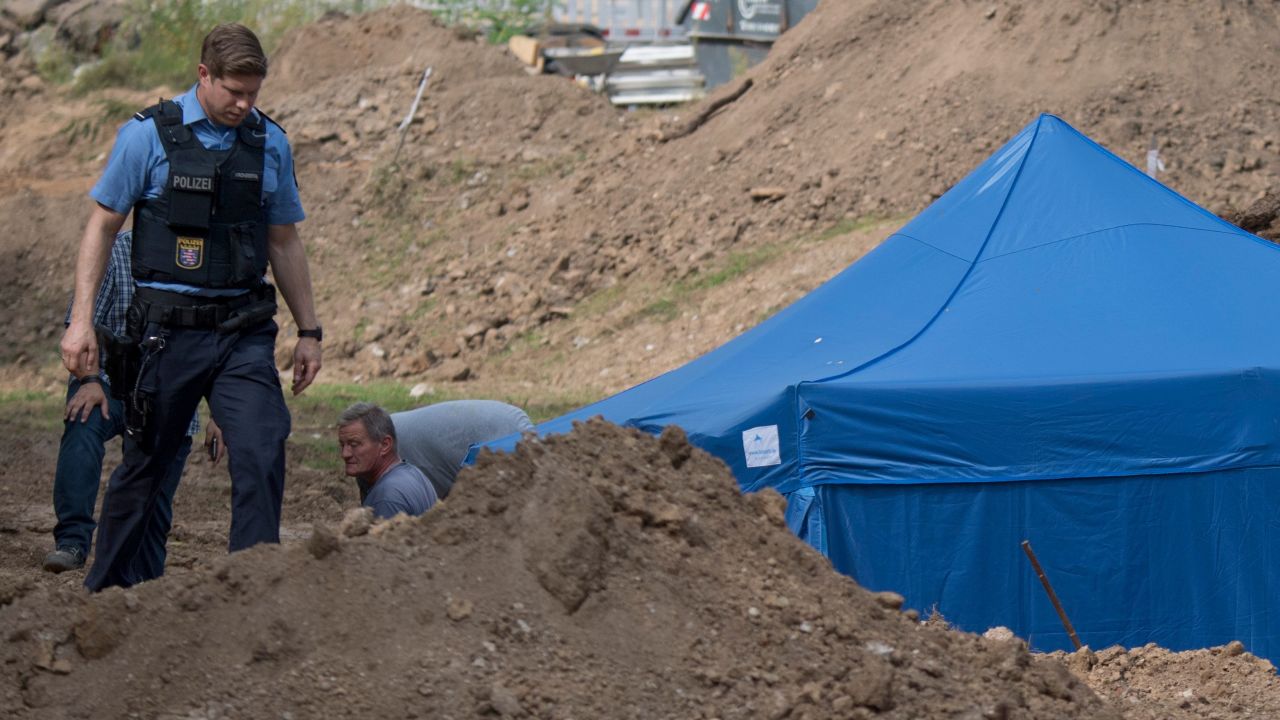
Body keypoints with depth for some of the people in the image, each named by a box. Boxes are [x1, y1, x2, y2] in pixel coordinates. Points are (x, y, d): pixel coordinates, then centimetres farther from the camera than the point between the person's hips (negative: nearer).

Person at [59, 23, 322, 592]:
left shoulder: (270, 144, 8)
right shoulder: (149, 135, -3)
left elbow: (284, 244, 16)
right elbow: (102, 226, 1)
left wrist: (308, 331, 15)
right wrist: (81, 320, -5)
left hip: (245, 331, 3)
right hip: (170, 328, -3)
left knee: (262, 450, -13)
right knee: (146, 461, 7)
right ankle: (104, 585, 24)